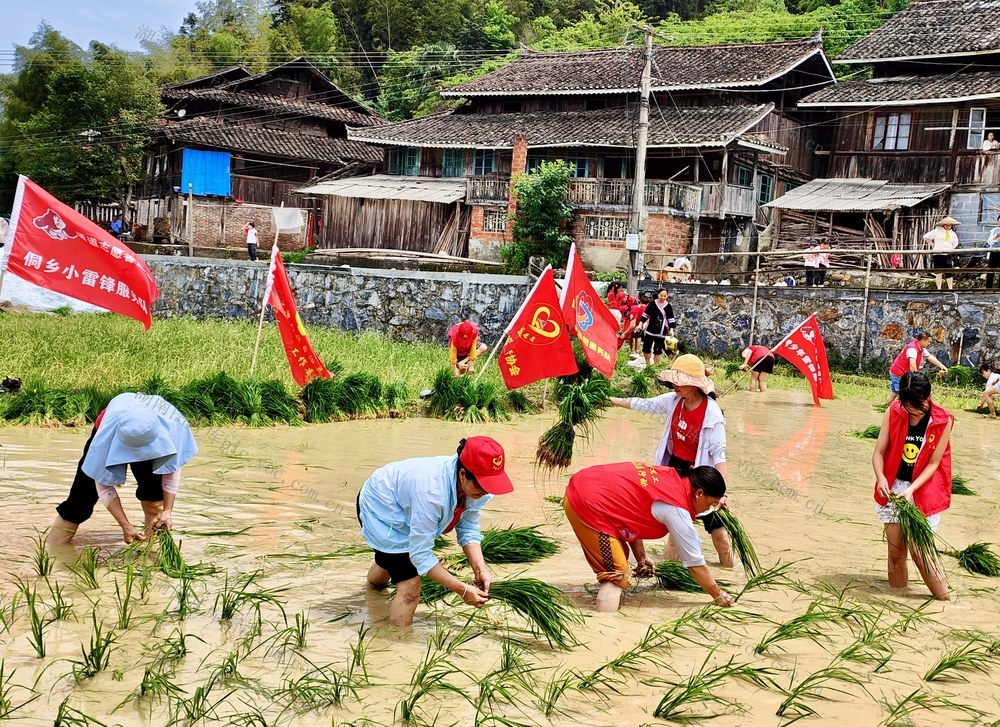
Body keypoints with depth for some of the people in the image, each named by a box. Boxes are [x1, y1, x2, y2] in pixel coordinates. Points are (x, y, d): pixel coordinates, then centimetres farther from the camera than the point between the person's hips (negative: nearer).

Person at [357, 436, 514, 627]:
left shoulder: (475, 485, -25)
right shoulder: (432, 491, -46)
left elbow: (468, 530, -13)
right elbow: (421, 554, -40)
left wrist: (480, 570, -27)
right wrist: (462, 590, -38)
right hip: (378, 508, -8)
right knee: (410, 586, -20)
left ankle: (372, 589, 68)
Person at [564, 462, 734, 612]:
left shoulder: (669, 476, 8)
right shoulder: (677, 511, -13)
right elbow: (696, 565, -3)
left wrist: (641, 556, 12)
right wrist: (719, 595, 11)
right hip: (588, 506, -10)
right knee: (617, 576, -5)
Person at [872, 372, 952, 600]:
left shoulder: (943, 421, -12)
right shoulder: (893, 414, -8)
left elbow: (933, 463, -9)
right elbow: (879, 452, -5)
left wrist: (911, 490, -20)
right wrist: (881, 477, -23)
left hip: (922, 490, -2)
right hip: (893, 488, 2)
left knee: (918, 549, -6)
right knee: (895, 547, 4)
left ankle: (943, 597, 8)